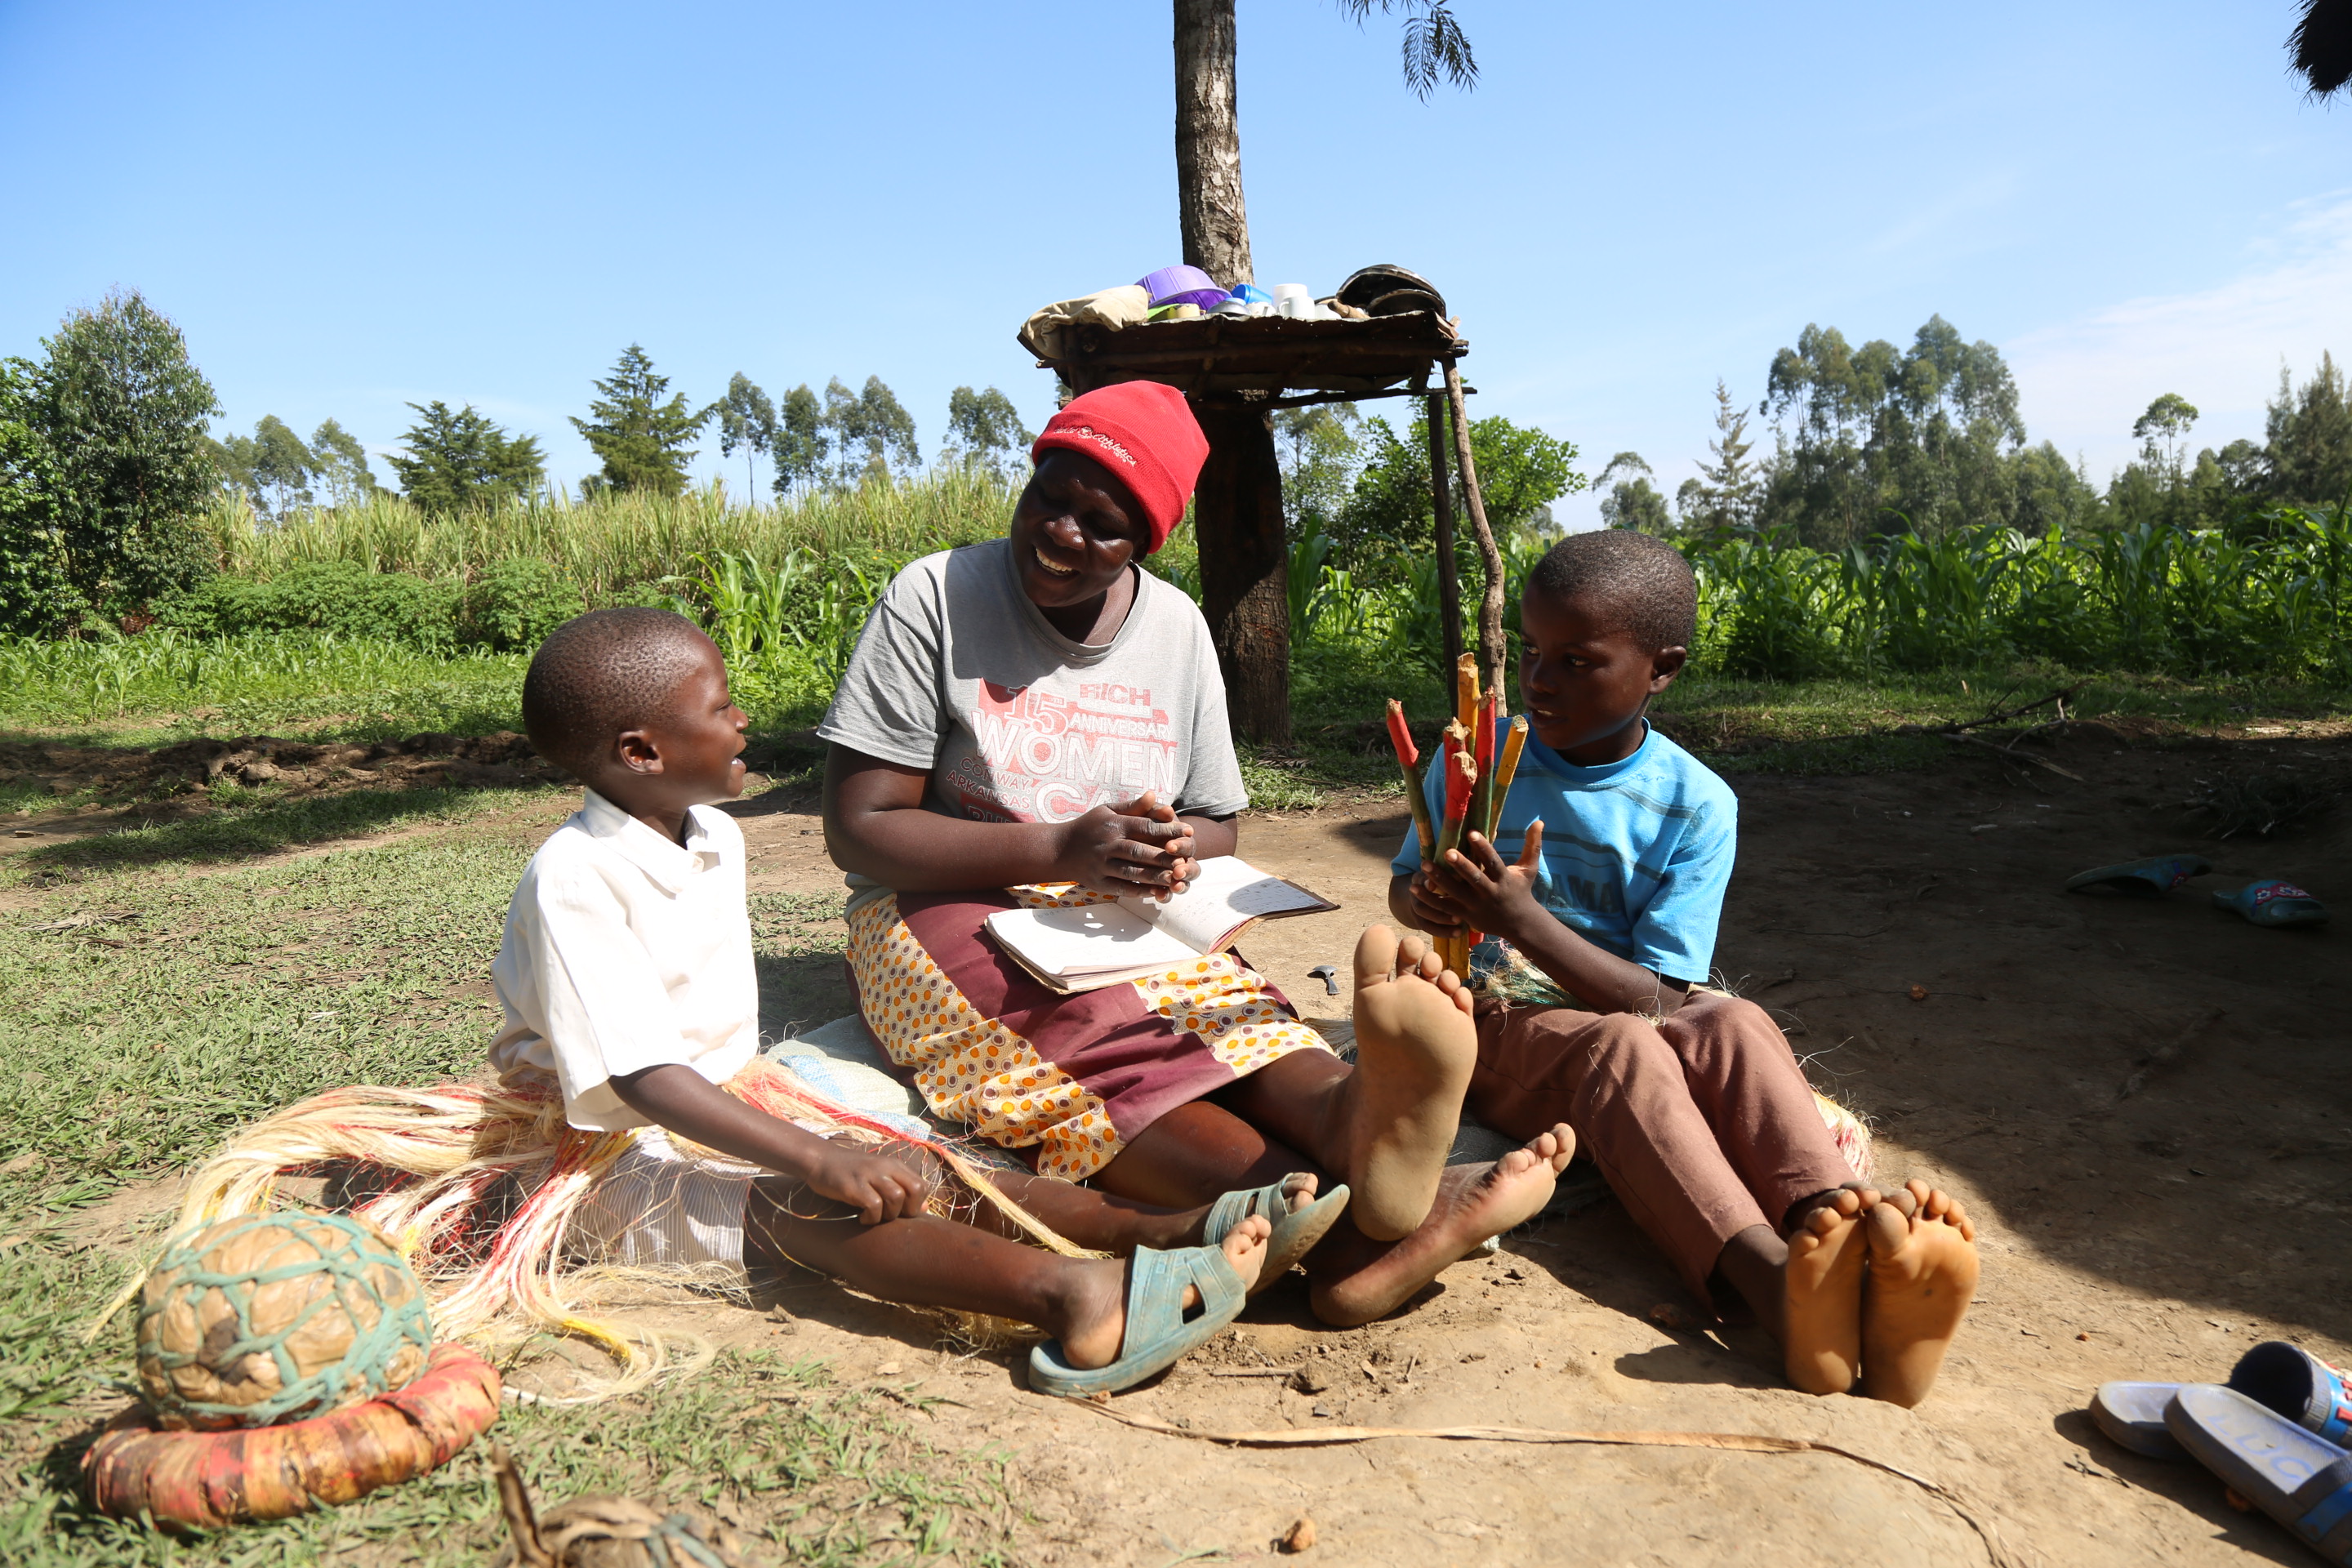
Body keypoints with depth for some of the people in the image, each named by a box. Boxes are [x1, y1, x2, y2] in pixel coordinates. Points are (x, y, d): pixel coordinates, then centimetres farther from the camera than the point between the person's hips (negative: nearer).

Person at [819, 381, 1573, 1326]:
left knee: (1238, 1019, -30)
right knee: (1100, 1052, -36)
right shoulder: (933, 599, -7)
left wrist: (1173, 853, -15)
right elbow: (856, 830, -12)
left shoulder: (1178, 628, 6)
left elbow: (1217, 829, 12)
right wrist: (1061, 850, -24)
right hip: (946, 912, -3)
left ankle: (1352, 1116, -62)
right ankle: (1356, 1234, -56)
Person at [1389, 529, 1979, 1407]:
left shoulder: (1695, 806, -5)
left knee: (1730, 1024, -33)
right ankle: (1780, 1291, -59)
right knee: (1620, 1047, -36)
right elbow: (1404, 887, 13)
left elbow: (1654, 997, -13)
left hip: (1633, 1019, 1)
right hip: (1492, 1031, -1)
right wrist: (1428, 900, -14)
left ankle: (1868, 1255, -54)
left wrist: (1521, 919, -28)